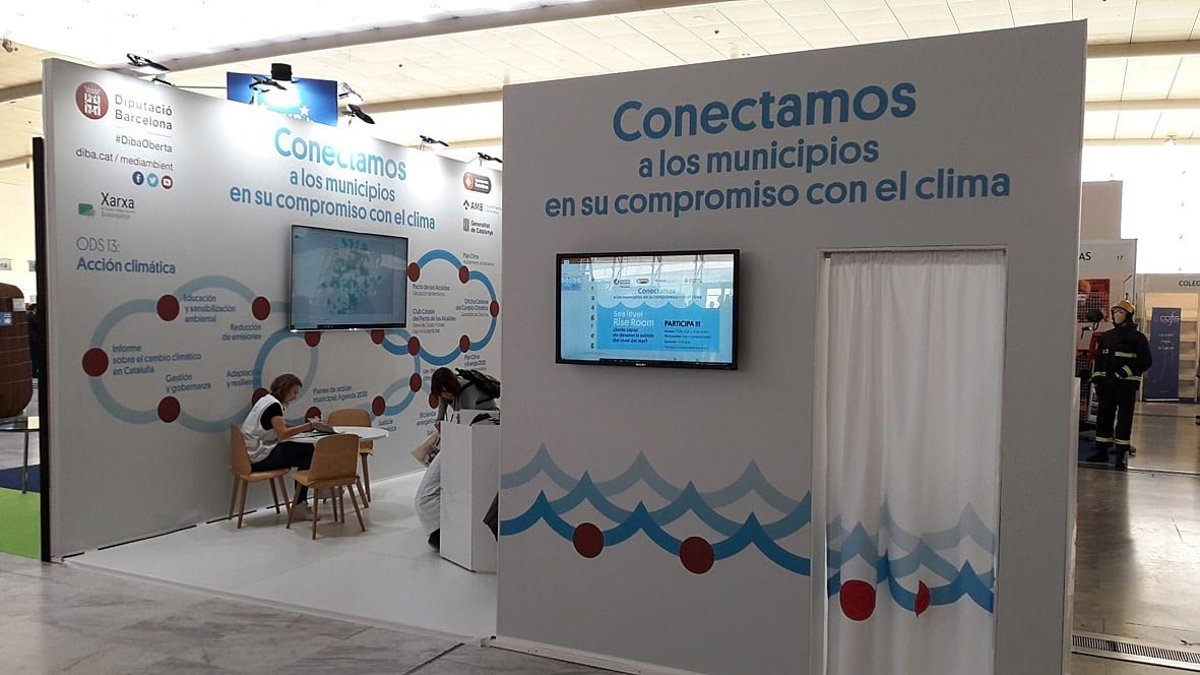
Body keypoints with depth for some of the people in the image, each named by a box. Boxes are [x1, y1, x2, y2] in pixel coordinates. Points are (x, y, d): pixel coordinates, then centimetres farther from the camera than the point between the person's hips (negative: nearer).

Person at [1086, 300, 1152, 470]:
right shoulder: (1106, 337, 14)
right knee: (1104, 415, 7)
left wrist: (1125, 372, -16)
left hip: (1127, 384, -5)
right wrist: (1096, 378, 8)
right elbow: (1099, 359, 18)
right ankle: (1102, 450, 14)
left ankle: (1122, 454, 1)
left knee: (1124, 417, -2)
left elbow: (1145, 361, -7)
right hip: (1107, 383, 5)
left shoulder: (1137, 337, -2)